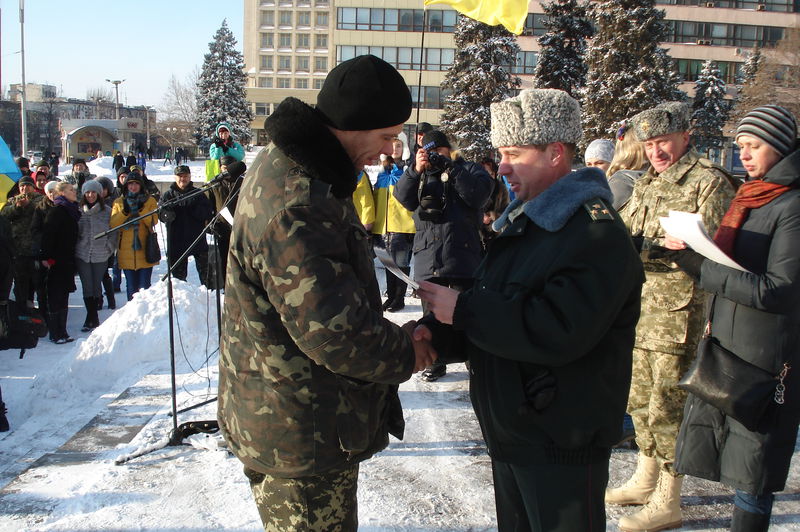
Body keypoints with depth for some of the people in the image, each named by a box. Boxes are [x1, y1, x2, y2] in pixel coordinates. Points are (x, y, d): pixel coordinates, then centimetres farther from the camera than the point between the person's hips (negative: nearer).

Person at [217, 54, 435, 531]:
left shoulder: (289, 166, 4)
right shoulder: (294, 207, -31)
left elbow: (337, 287, 13)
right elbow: (338, 332, -31)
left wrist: (392, 337, 5)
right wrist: (407, 354, -12)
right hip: (300, 437, -10)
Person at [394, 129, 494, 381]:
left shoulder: (469, 169, 8)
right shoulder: (419, 175, 17)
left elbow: (480, 194, -11)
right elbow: (404, 197, -1)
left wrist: (450, 168, -15)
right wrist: (415, 170, -17)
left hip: (463, 255, -3)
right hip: (428, 257, 4)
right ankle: (436, 362, 26)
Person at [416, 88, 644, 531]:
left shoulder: (597, 234, -20)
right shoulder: (523, 221, 10)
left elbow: (557, 332, -31)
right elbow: (493, 308, 10)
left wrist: (462, 308, -25)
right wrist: (436, 332, -9)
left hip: (562, 449, -9)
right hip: (510, 433, 9)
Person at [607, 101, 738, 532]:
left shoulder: (710, 181, -9)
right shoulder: (647, 183, 16)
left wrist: (645, 246, -23)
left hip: (680, 309, -8)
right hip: (640, 306, 8)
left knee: (668, 406, -2)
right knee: (640, 398, 16)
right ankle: (645, 481, 33)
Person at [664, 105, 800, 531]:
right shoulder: (747, 197, 13)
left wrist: (698, 264, -22)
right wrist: (689, 255, -1)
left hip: (764, 355, -8)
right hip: (723, 344, 8)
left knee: (750, 471, 2)